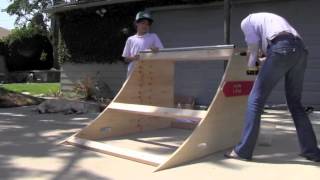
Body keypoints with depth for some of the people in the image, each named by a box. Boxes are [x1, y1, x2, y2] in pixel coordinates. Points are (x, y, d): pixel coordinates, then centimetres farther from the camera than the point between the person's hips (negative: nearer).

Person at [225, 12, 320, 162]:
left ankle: (243, 150, -2)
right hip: (300, 50, 7)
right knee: (295, 103, 15)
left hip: (282, 48, -7)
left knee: (256, 99, -2)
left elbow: (254, 47, 9)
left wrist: (251, 64, 25)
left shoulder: (246, 21, 22)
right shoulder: (273, 18, 41)